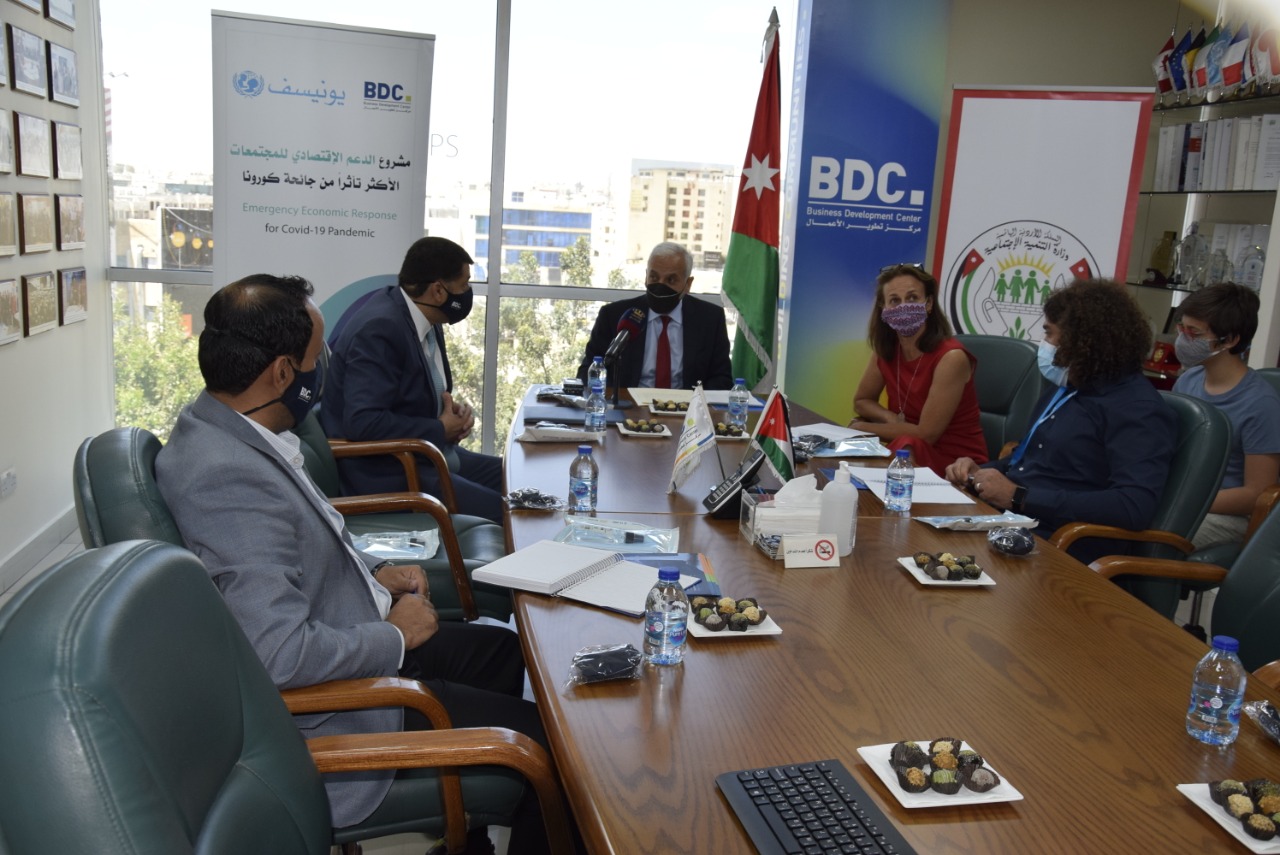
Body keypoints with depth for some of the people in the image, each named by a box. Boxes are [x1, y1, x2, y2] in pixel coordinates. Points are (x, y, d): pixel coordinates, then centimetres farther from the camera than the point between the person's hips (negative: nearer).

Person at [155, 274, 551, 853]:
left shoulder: (222, 430, 0)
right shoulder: (229, 476, -31)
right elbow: (282, 653, -35)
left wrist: (372, 572, 6)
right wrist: (396, 636, -19)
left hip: (358, 641, 10)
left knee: (504, 650, 22)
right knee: (546, 741, -9)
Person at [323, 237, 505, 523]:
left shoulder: (424, 317, 5)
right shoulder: (379, 330, -22)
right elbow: (362, 422, -29)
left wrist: (453, 409, -2)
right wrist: (441, 430, -18)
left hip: (428, 454, 9)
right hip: (386, 474, -9)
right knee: (504, 512, -21)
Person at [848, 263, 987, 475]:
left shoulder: (951, 357, -20)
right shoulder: (887, 350, -1)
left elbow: (925, 434, -19)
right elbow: (862, 401, 13)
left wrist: (863, 427, -9)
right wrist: (893, 420, -9)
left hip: (957, 466, -5)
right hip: (911, 456, 6)